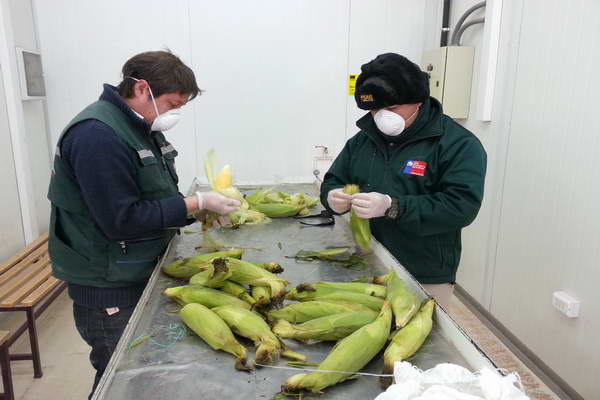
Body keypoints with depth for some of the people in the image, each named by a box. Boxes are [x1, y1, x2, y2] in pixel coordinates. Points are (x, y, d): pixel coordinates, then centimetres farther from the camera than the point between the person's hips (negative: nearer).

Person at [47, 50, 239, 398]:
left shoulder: (144, 128, 8)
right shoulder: (97, 136, -21)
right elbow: (122, 220, -26)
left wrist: (204, 210, -4)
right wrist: (197, 203, -22)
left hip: (143, 274, 9)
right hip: (110, 290, -9)